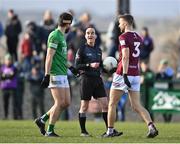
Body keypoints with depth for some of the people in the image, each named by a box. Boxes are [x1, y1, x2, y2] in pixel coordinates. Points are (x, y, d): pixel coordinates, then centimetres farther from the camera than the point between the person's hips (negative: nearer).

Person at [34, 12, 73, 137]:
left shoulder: (62, 36, 18)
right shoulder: (55, 35, -12)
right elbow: (49, 57, -17)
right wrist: (47, 75, -21)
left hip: (63, 74, 9)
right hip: (55, 75, -9)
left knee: (66, 102, 6)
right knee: (60, 102, -9)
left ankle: (42, 120, 16)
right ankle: (50, 131, -3)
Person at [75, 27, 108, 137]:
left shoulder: (98, 50, 14)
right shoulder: (82, 49, -4)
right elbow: (77, 66, -9)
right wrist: (89, 65, -20)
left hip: (97, 79, 5)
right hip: (86, 79, -5)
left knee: (105, 105, -2)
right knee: (84, 106, 1)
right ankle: (83, 131, 9)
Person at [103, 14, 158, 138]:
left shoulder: (124, 37, -11)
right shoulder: (138, 38, 13)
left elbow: (126, 57, -21)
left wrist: (125, 74, -25)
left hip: (124, 74, -7)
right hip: (136, 74, 7)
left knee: (112, 104, 7)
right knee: (137, 105, 5)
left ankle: (110, 131, 11)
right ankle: (151, 126, -13)